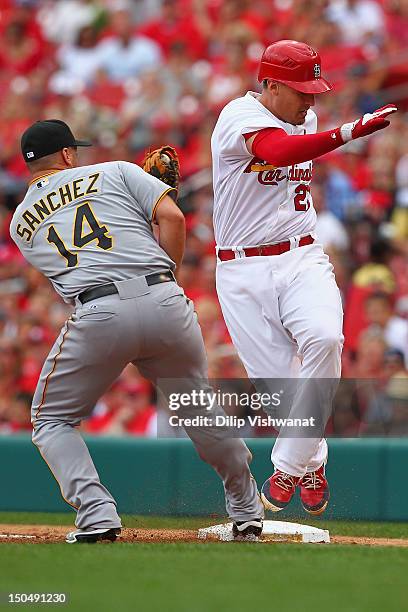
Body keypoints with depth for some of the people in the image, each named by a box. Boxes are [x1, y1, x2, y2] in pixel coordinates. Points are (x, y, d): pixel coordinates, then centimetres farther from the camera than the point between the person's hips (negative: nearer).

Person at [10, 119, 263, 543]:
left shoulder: (21, 222, 23)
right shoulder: (116, 171, 17)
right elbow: (172, 217, 4)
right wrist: (166, 277, 13)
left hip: (97, 314, -1)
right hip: (163, 302, 1)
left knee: (51, 419, 16)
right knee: (198, 408, 22)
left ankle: (97, 516, -4)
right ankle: (246, 511, 32)